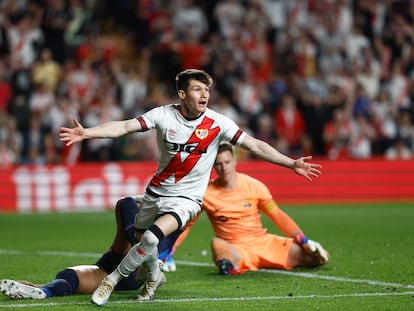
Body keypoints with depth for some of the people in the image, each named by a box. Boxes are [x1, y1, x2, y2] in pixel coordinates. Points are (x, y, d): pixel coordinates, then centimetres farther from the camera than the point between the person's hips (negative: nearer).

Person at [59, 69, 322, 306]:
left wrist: (292, 163, -17)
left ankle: (112, 280, -5)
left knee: (151, 238, -25)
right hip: (157, 191, 3)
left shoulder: (217, 123, -15)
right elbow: (125, 127, -19)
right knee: (141, 238, 18)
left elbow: (256, 146, -12)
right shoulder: (164, 115, -13)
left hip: (186, 197, -3)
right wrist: (85, 133, -31)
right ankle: (155, 276, 51)